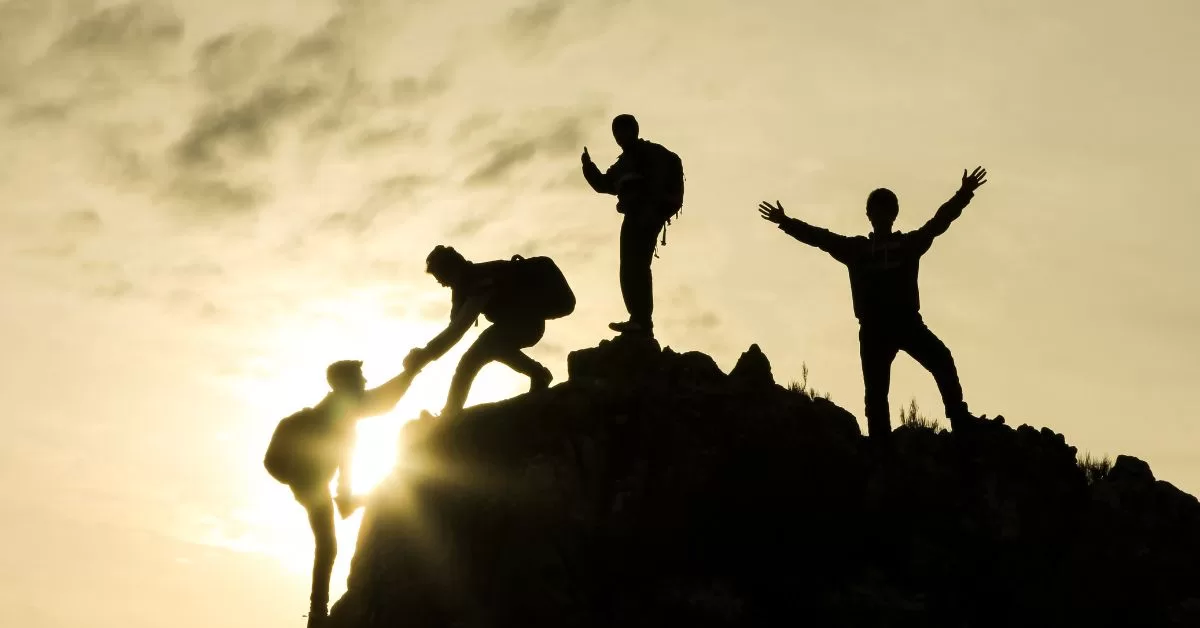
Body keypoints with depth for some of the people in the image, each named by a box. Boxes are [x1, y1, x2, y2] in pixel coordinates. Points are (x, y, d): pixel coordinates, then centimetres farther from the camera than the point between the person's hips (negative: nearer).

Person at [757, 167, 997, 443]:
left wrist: (964, 194, -6)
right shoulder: (856, 248, 14)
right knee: (876, 392, -1)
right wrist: (786, 222, 1)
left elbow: (939, 221, 5)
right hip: (873, 329, 1)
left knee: (942, 360, -22)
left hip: (907, 322, -1)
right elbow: (821, 237, 9)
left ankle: (959, 419, -19)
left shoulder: (909, 243, 13)